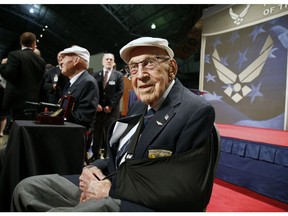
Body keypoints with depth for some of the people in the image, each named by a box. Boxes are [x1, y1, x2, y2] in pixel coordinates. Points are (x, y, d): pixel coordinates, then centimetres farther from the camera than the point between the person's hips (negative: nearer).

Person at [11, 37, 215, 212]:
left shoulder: (197, 111, -15)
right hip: (111, 183, 8)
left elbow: (187, 190, -21)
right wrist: (94, 168, -4)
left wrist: (111, 189, -17)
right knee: (27, 188, 3)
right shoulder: (141, 105, 11)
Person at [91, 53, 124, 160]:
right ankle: (95, 154, 16)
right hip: (98, 108, 2)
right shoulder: (96, 74, 11)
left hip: (112, 110, -2)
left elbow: (120, 92, -2)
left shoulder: (119, 75, 5)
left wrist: (110, 106, -9)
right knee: (96, 133, 4)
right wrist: (96, 104, -6)